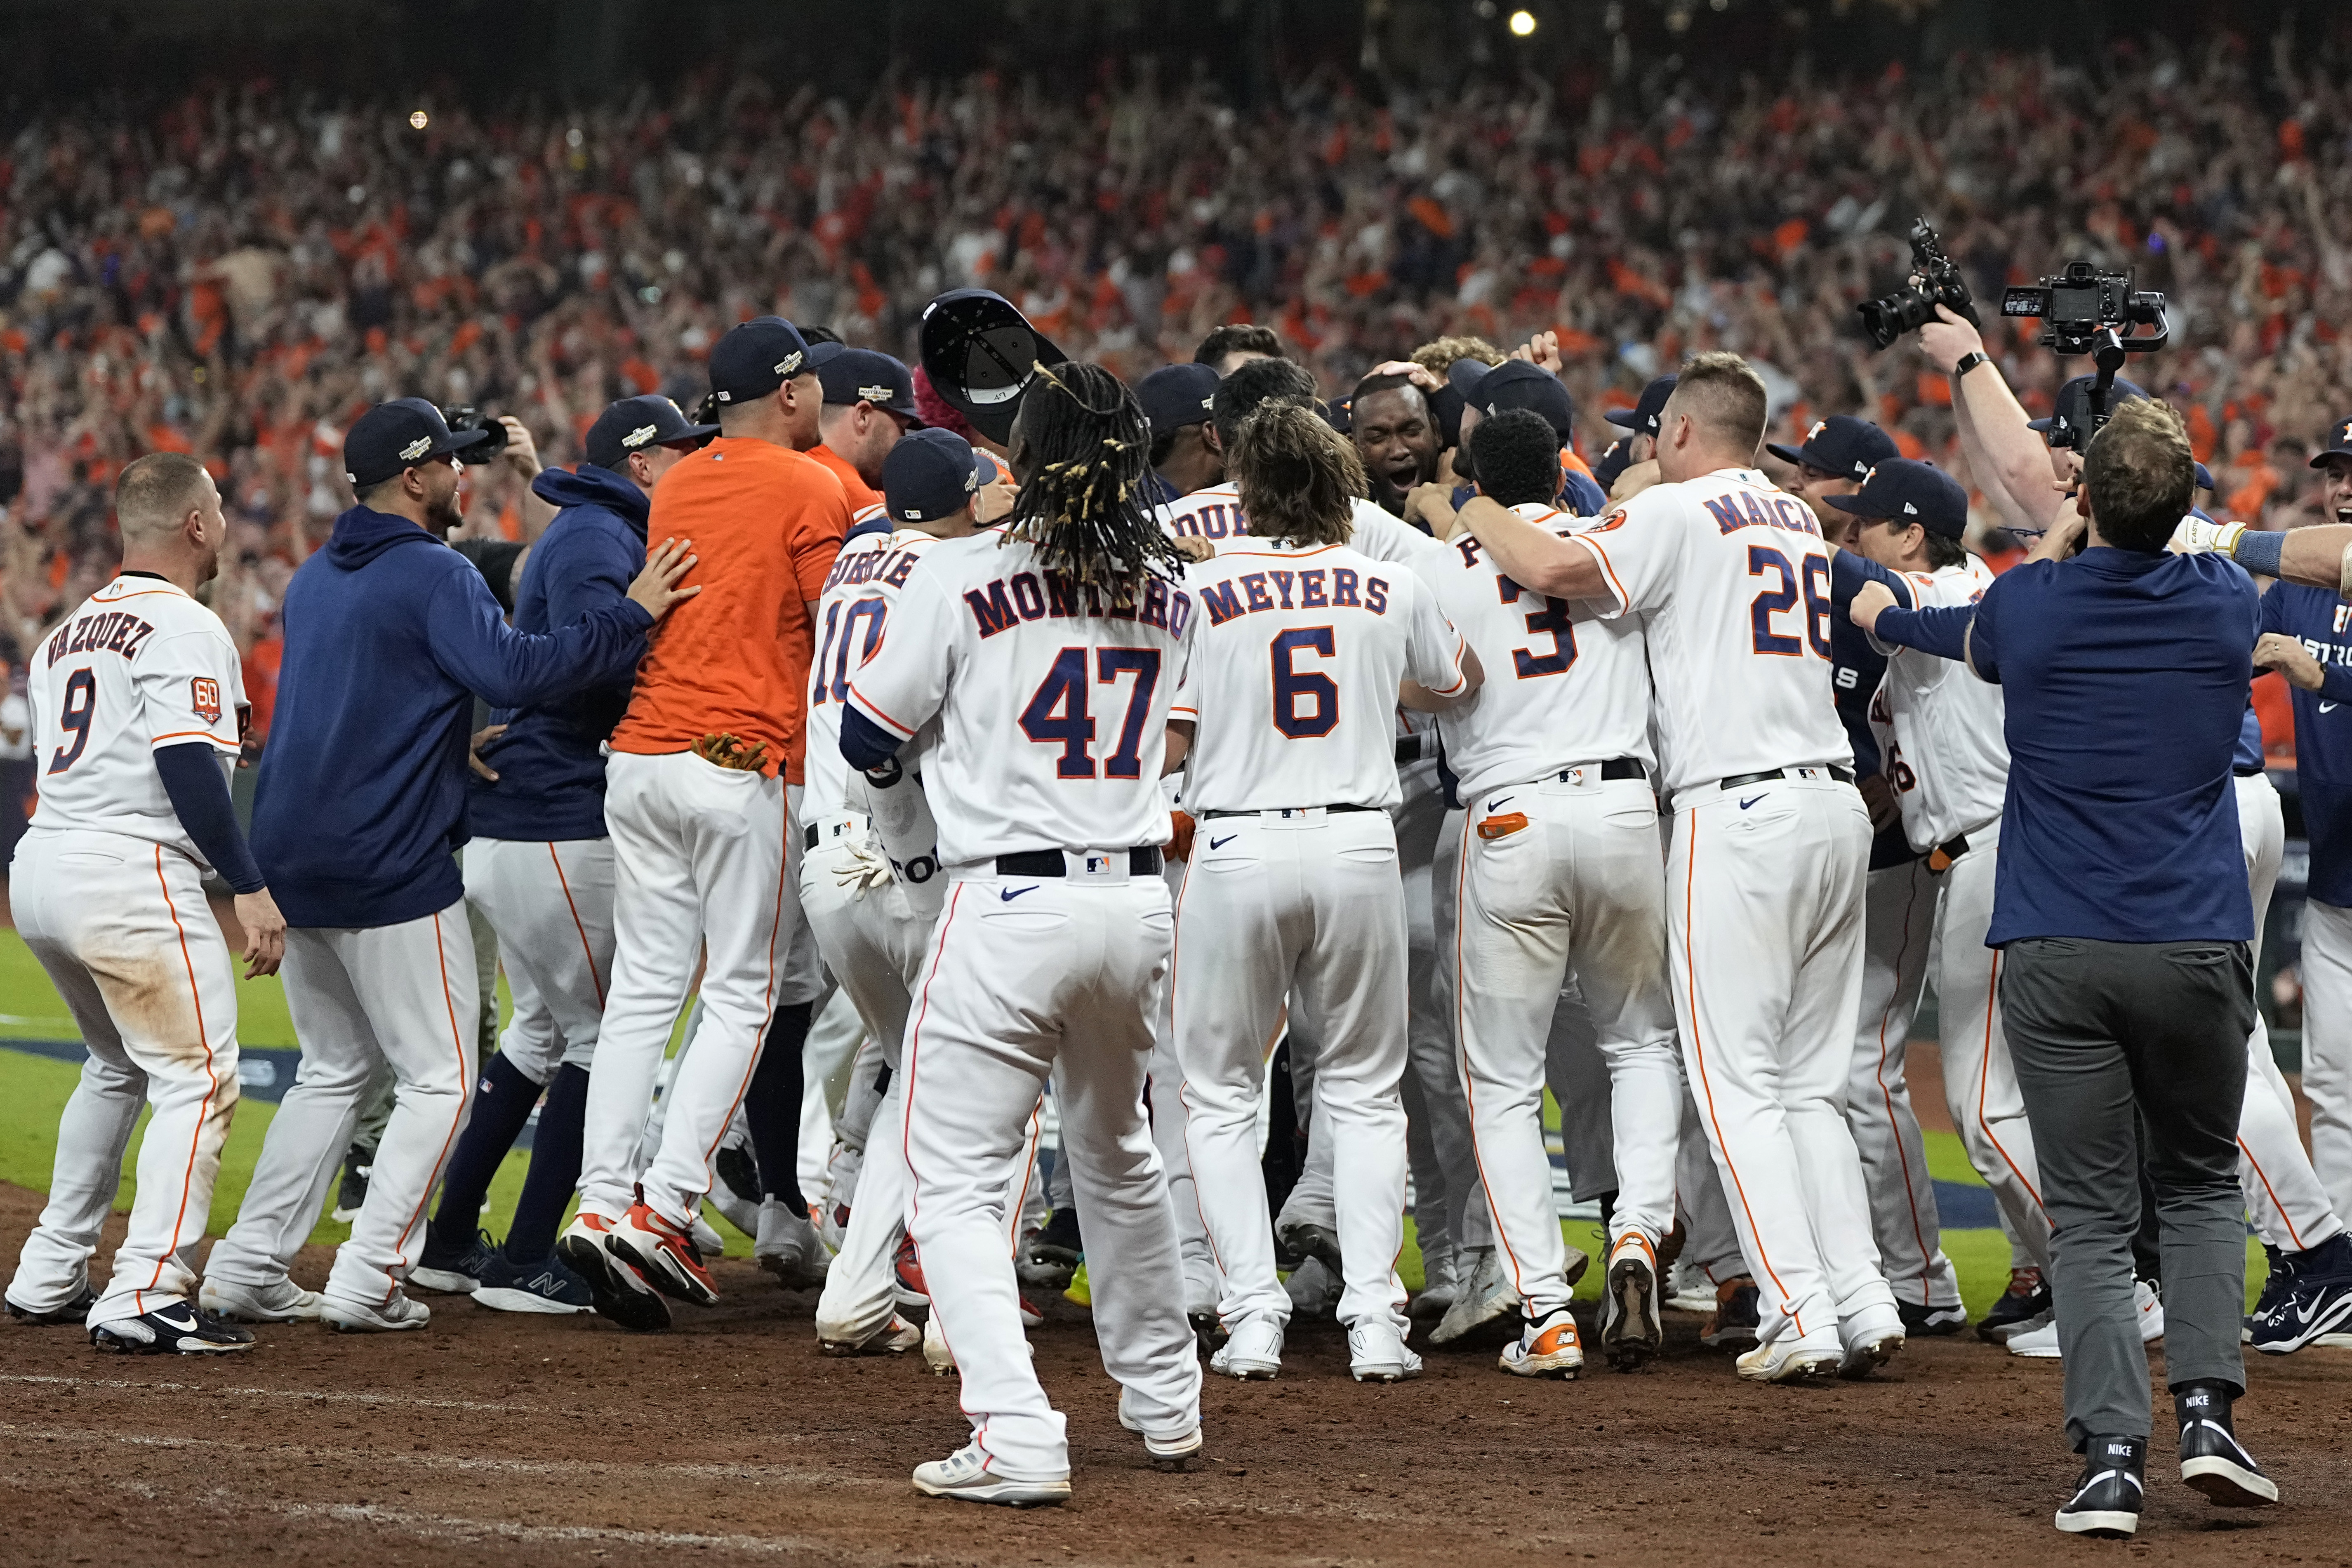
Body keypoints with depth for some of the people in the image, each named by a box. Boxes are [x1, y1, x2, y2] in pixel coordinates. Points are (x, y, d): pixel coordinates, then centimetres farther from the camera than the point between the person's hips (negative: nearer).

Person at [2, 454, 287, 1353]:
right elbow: (188, 766, -18)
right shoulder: (183, 629, -7)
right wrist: (250, 888, -20)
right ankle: (145, 1299, -17)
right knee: (198, 1078, -7)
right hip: (130, 876, -9)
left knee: (120, 1068, 25)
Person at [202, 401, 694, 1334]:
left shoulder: (314, 579, 17)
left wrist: (452, 758, 25)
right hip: (392, 865, -8)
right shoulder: (433, 574, -11)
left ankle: (247, 1269, 12)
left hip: (292, 860, 8)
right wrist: (634, 615, -22)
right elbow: (514, 671, -26)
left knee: (335, 1069, 19)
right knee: (440, 1075, 0)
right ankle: (368, 1279, -8)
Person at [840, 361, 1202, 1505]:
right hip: (1138, 900, 5)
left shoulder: (964, 573, -7)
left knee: (954, 1179, -1)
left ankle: (1017, 1439, -15)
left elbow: (866, 741, -2)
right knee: (1119, 1156, 26)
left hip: (1009, 905, -5)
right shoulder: (1169, 592, 8)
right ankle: (1165, 1402, 36)